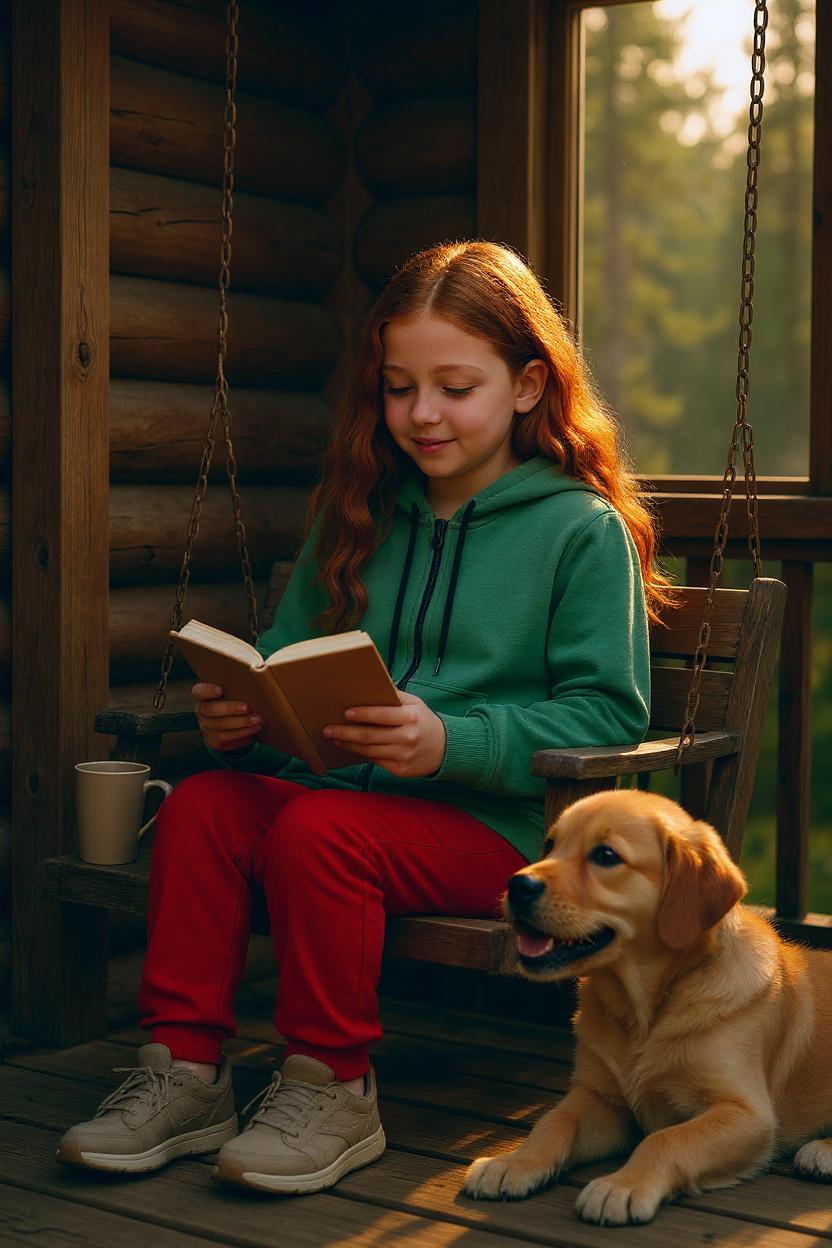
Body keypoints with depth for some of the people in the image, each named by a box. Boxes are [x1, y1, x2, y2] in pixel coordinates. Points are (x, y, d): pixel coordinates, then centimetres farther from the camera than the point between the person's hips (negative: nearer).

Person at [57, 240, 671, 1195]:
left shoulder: (584, 531, -1)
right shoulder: (362, 516, 16)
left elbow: (608, 713, -8)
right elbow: (286, 649, 21)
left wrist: (452, 741, -22)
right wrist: (239, 713, -4)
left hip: (496, 821, -5)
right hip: (342, 786, 6)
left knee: (316, 829, -31)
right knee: (199, 803, -21)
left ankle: (330, 1088, -14)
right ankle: (183, 1067, -13)